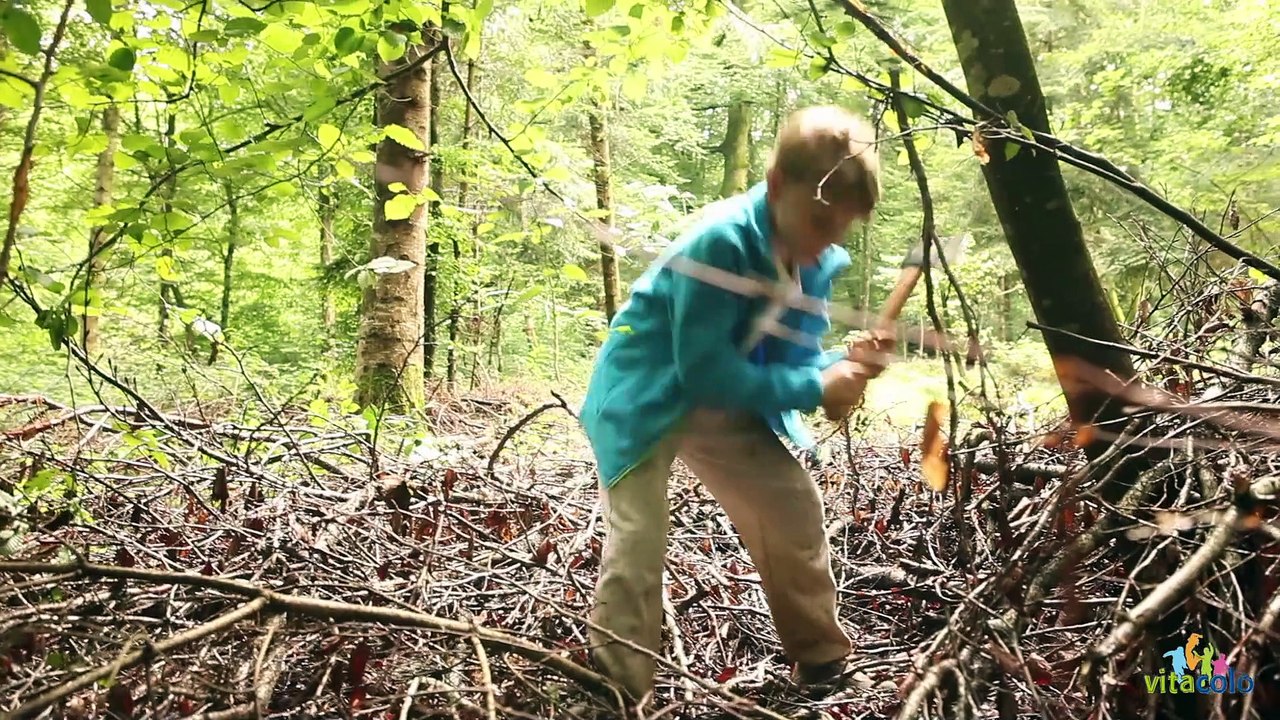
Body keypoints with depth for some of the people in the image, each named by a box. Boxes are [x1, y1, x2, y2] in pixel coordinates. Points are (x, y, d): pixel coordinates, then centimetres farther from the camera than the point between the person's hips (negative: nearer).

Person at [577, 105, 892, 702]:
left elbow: (791, 358, 0)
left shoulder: (819, 260, -9)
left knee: (796, 507, 7)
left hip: (727, 403, 7)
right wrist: (814, 388, -29)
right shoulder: (720, 241, -32)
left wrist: (844, 364, -22)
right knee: (638, 539, -14)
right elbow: (701, 368, -31)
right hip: (647, 394, -7)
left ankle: (822, 656, 26)